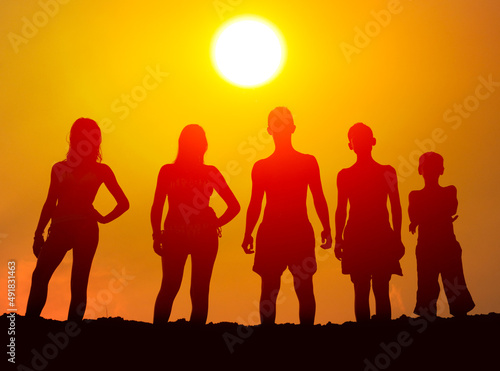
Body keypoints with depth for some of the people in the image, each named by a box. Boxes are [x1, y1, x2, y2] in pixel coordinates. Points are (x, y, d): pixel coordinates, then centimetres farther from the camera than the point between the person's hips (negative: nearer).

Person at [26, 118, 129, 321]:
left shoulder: (101, 170, 10)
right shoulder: (60, 168, 16)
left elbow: (123, 202, 14)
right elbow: (50, 203, 14)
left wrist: (104, 218, 2)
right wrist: (38, 233, 8)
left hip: (85, 228, -2)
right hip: (60, 228, 2)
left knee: (78, 282, -7)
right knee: (39, 275, -13)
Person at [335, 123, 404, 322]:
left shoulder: (387, 172, 7)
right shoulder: (344, 175, 9)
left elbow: (396, 207, 7)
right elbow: (341, 209, 9)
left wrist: (397, 237, 1)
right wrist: (338, 239, 4)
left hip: (383, 238, -1)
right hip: (355, 238, 1)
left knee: (381, 290, -4)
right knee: (361, 291, 0)